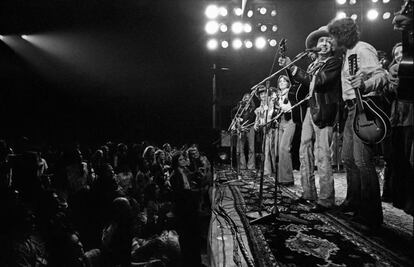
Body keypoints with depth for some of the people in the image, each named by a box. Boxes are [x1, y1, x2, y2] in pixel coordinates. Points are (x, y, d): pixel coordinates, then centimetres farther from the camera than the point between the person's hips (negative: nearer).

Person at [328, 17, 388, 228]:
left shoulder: (362, 49, -11)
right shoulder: (349, 53, 18)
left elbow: (382, 76, -24)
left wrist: (363, 85, -40)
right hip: (353, 108, 10)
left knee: (362, 161, -13)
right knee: (348, 158, 15)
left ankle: (372, 214, -5)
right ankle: (354, 201, 29)